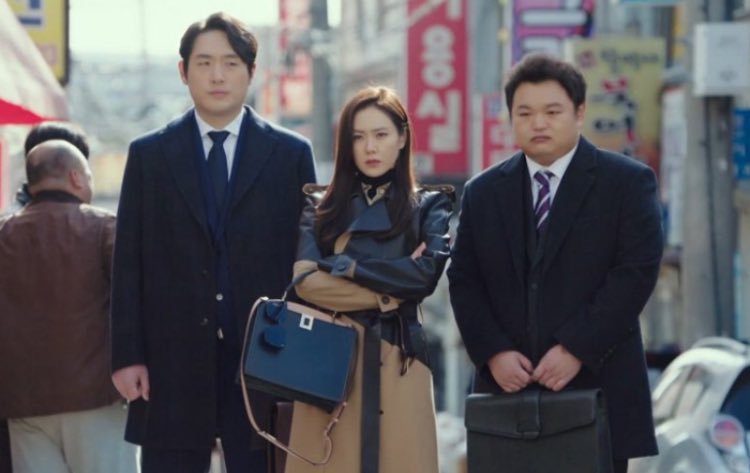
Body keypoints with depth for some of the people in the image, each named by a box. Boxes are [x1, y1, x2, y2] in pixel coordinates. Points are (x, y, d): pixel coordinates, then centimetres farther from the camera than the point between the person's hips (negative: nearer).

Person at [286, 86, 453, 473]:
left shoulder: (429, 206, 10)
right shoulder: (320, 206, 11)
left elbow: (426, 273, -8)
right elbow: (306, 281, -5)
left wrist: (341, 266, -6)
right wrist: (388, 293, -8)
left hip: (396, 362, -1)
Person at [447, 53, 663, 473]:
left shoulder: (628, 182, 1)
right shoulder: (483, 192, 13)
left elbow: (638, 271, -8)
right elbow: (463, 281, 10)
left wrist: (577, 350, -15)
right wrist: (493, 352, -6)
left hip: (597, 385, -3)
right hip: (508, 390, 3)